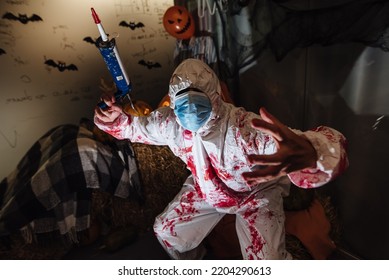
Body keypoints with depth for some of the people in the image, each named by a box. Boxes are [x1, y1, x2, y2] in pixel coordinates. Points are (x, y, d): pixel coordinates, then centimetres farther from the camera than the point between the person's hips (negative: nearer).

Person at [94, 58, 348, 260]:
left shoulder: (247, 129, -42)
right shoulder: (171, 123, -23)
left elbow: (330, 143, -52)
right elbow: (136, 127, -1)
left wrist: (309, 153, -78)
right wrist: (116, 120, -24)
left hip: (257, 192, -4)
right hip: (207, 189, 5)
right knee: (167, 231, 8)